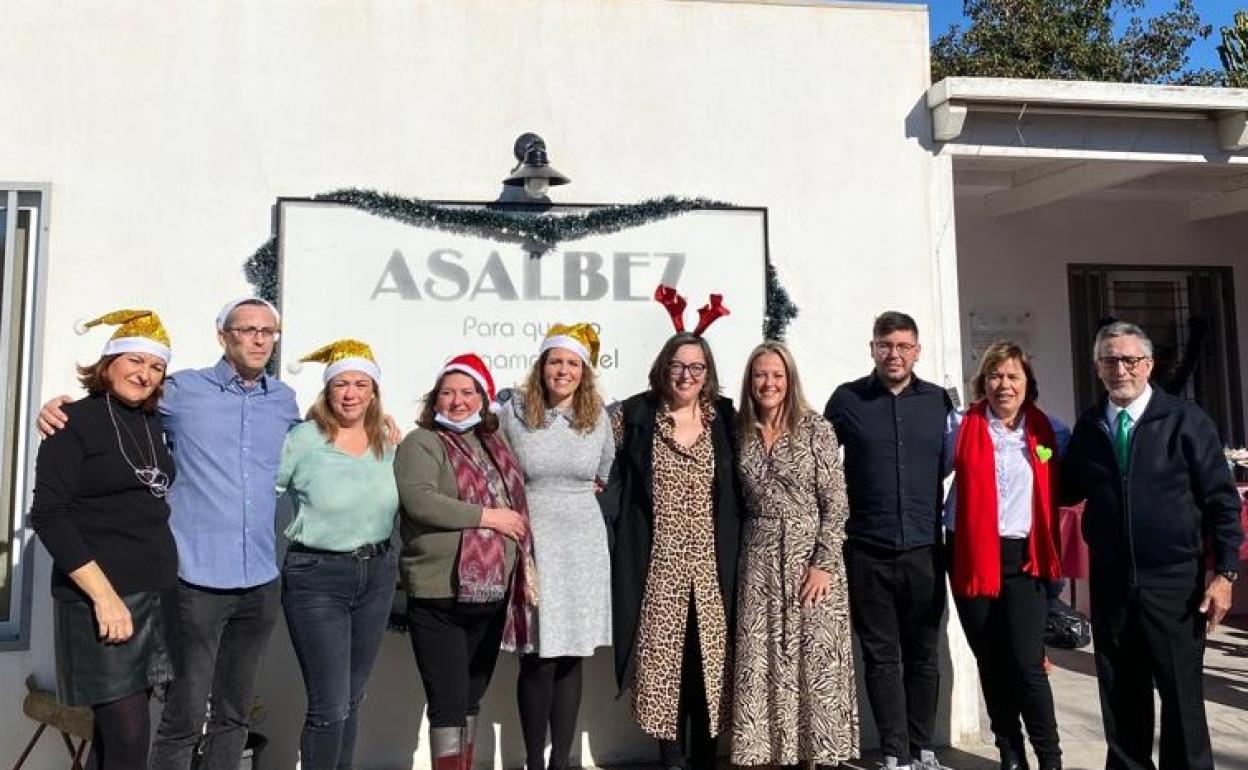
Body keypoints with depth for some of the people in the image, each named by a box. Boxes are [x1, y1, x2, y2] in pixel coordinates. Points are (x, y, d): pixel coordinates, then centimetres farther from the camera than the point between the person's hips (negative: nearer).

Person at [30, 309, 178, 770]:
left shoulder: (153, 424, 11)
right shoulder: (75, 420, -7)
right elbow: (48, 514, -13)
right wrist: (104, 595, -19)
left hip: (156, 593, 6)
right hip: (100, 598, -6)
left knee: (115, 728, 13)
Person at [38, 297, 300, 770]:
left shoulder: (284, 400, 9)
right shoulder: (182, 390, -1)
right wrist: (58, 407, -9)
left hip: (260, 583, 4)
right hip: (198, 580, -4)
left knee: (234, 713, 15)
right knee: (184, 717, 0)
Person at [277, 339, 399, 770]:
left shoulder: (387, 444, 5)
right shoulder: (303, 439, -10)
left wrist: (392, 564, 16)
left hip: (377, 574, 5)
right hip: (316, 577, -5)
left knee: (352, 699, 16)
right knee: (329, 706, -4)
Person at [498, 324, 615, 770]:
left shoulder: (597, 416, 5)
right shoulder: (513, 414, -3)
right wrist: (536, 500, 7)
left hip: (583, 546, 3)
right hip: (532, 543, -2)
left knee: (571, 657, 8)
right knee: (539, 660, -2)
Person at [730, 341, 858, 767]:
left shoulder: (815, 428, -5)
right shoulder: (741, 432, 5)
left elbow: (836, 503, -7)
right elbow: (738, 502, 11)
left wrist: (824, 564, -13)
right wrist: (737, 561, 4)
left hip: (811, 555, -3)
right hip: (759, 560, 3)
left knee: (816, 660, 1)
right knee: (759, 664, 4)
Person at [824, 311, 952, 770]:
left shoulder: (940, 401, 4)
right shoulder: (847, 399, -1)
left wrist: (949, 524, 10)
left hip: (924, 550, 2)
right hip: (867, 552, -1)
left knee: (922, 655, 11)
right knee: (881, 656, 6)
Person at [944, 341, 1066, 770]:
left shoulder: (1050, 432, 5)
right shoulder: (962, 429, 0)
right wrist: (947, 527, -2)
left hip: (1025, 557, 0)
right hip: (973, 557, 0)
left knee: (1028, 664, -7)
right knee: (991, 665, 9)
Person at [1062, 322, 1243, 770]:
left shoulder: (1186, 420, -4)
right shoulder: (1087, 427, 6)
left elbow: (1222, 501, -5)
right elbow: (1068, 493, 13)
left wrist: (1224, 572, -10)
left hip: (1174, 584, -3)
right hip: (1109, 585, 3)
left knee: (1182, 695, 6)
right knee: (1121, 696, 13)